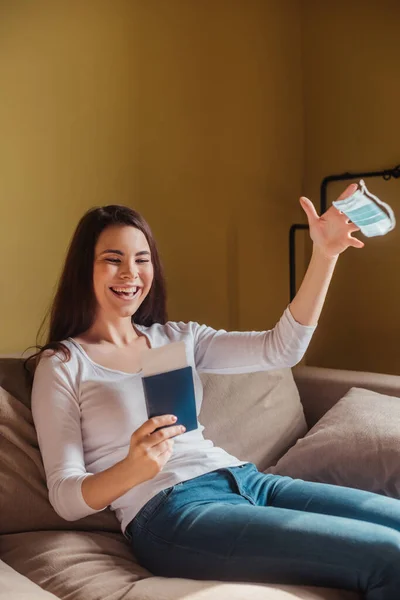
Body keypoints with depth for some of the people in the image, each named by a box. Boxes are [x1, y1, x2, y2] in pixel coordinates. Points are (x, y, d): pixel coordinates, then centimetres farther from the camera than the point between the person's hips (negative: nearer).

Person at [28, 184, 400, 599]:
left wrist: (324, 254, -3)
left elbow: (280, 349, 7)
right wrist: (131, 471, -23)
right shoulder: (61, 365, 4)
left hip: (243, 479, 7)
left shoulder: (178, 338, 18)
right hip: (167, 511, -6)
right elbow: (65, 498, -2)